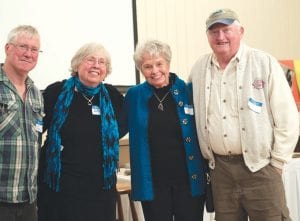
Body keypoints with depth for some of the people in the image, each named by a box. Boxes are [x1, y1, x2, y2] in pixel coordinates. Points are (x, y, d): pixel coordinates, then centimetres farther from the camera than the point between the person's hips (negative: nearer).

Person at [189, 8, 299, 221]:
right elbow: (194, 114, 17)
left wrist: (276, 163, -5)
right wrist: (209, 158, 12)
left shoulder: (265, 63, -5)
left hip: (259, 167, -3)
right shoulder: (199, 69, 7)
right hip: (220, 168, 4)